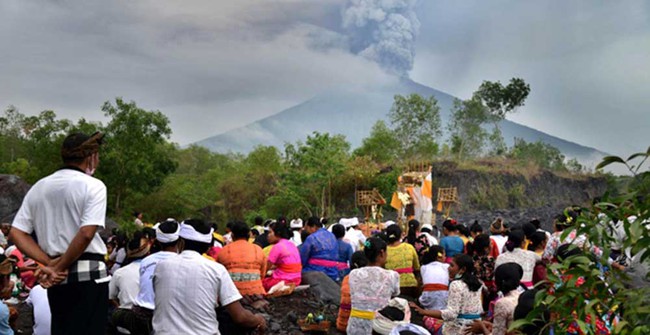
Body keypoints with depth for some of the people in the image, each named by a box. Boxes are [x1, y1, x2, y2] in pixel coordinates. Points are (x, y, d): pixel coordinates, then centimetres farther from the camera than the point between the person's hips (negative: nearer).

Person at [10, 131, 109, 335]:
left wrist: (50, 264, -1)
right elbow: (86, 234, -19)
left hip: (56, 280, 6)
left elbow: (16, 234, 6)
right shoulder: (93, 186, -7)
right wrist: (60, 267, -8)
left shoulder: (39, 187, 11)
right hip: (89, 275, -6)